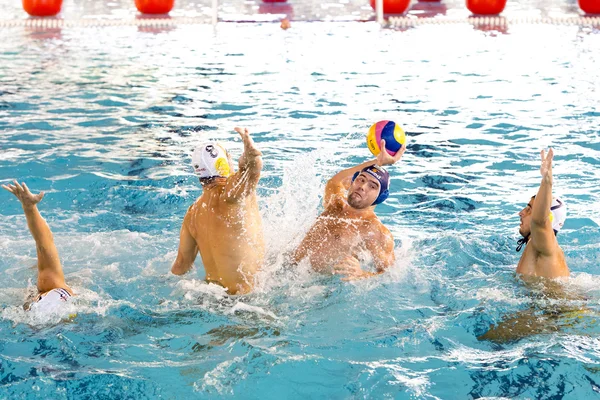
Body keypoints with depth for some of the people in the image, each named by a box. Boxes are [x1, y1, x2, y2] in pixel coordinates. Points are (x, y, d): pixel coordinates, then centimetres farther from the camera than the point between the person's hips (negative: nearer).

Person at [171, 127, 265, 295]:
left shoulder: (193, 213, 8)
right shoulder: (230, 194, -14)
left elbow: (181, 265, 15)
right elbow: (254, 162, -34)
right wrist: (248, 143, -19)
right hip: (242, 293, -8)